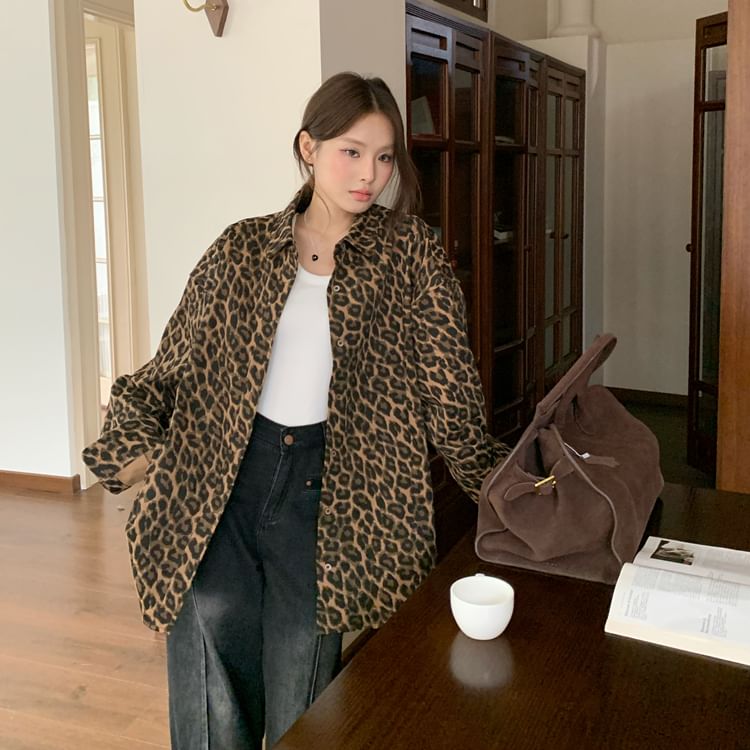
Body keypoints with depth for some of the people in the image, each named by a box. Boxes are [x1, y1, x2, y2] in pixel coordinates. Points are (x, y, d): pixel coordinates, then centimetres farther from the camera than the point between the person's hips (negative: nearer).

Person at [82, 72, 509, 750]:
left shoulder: (408, 251, 6)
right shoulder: (242, 249, 10)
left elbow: (448, 386, 4)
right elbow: (173, 367, 12)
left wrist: (497, 480, -1)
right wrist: (132, 445, -3)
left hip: (328, 491, -1)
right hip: (218, 481, 1)